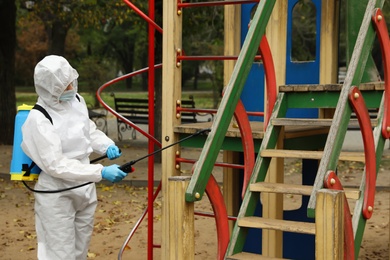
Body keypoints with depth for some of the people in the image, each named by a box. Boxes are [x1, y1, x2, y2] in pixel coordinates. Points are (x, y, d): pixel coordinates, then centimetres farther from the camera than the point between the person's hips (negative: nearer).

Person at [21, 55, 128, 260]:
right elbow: (56, 165, -26)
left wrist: (107, 146, -6)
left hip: (85, 190, 7)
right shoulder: (38, 119, -23)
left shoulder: (76, 100, -2)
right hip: (57, 197, -7)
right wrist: (101, 172, -32)